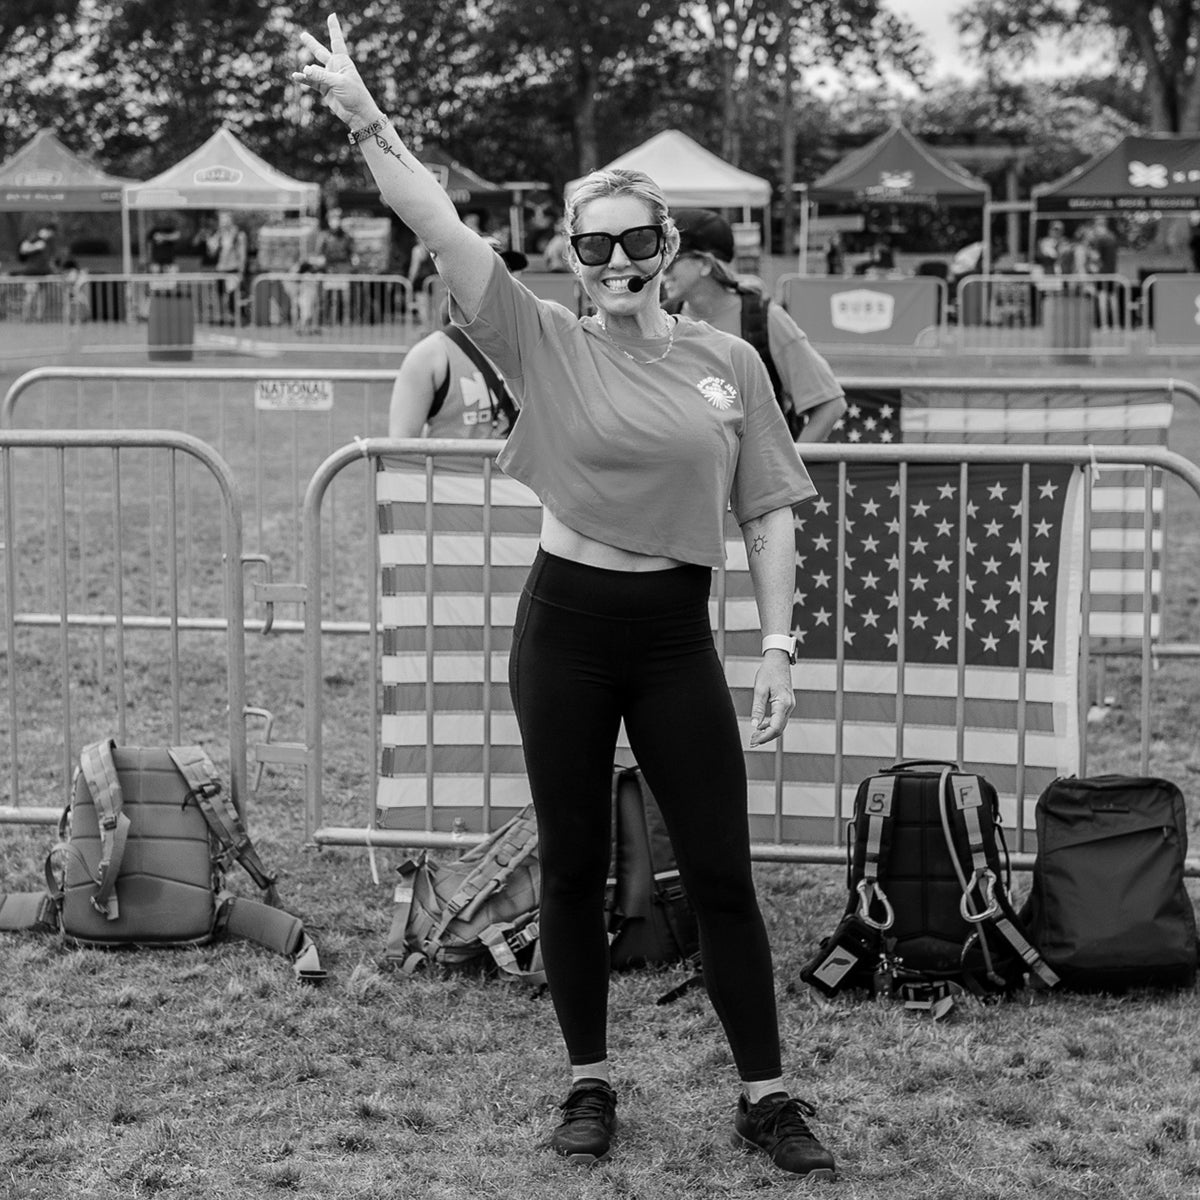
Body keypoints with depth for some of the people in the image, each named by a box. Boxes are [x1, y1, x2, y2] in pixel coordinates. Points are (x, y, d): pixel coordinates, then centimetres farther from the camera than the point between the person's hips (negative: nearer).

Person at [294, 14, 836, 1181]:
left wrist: (778, 647, -1)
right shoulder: (545, 345, -3)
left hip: (677, 634, 0)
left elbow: (766, 512, 5)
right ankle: (589, 1083, 24)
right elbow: (441, 230, -13)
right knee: (572, 867, 8)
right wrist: (366, 121, -23)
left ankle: (765, 1094, 14)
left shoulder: (728, 361, 1)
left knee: (720, 872, 3)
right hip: (566, 624, 0)